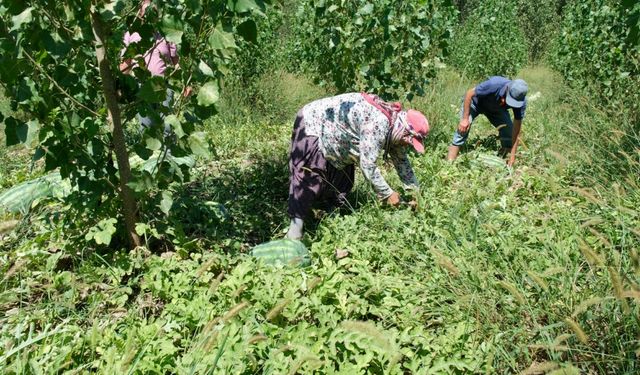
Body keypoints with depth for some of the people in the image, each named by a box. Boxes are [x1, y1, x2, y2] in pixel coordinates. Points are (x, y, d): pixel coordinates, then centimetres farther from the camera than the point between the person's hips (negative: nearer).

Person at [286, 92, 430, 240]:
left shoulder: (393, 127, -4)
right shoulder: (377, 124, -35)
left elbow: (401, 161, 7)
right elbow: (368, 165, -33)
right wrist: (387, 194, -23)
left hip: (334, 135, 10)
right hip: (313, 124, -10)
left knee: (342, 180, 9)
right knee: (309, 178, -16)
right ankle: (296, 221, -10)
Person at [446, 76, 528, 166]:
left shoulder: (521, 102, -30)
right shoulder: (494, 85, -42)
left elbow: (516, 128, -23)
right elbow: (469, 94, -28)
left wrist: (512, 156, -24)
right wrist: (465, 119, -28)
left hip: (496, 108, 4)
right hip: (475, 102, -3)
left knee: (509, 129, -13)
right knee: (463, 128, -22)